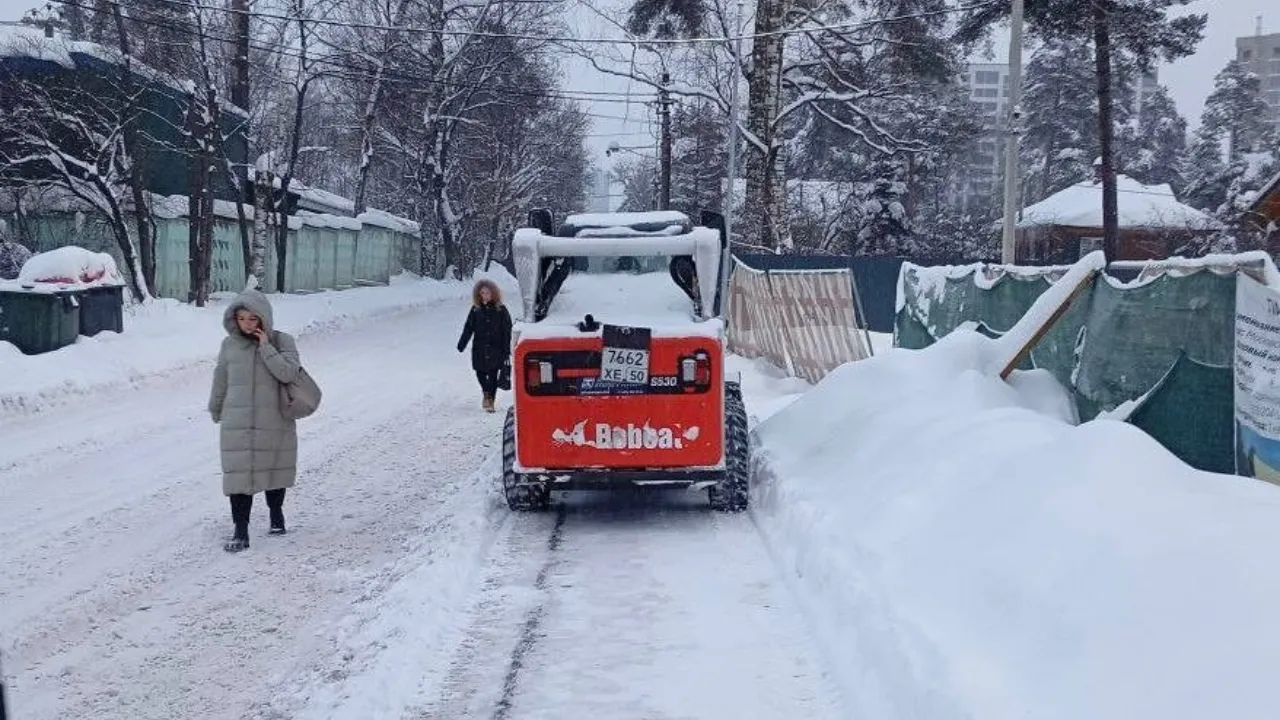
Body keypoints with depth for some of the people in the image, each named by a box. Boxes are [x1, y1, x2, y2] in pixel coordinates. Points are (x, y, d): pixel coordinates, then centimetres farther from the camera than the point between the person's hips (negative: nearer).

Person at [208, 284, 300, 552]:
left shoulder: (282, 341, -4)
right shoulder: (230, 344, 2)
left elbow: (288, 373, -17)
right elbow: (221, 381, 14)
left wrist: (266, 347, -18)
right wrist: (215, 410, 24)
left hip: (274, 423, -1)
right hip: (237, 424, 1)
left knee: (274, 470, 14)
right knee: (238, 475, -4)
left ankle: (276, 513, 39)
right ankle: (240, 532, 0)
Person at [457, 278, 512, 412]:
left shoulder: (501, 310, -1)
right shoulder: (476, 310, 4)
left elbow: (507, 331, 0)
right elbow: (468, 328, 7)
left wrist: (506, 351, -3)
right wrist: (461, 345, -1)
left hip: (495, 349, -2)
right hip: (479, 348, 2)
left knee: (493, 375, -1)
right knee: (480, 372, 1)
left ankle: (490, 400, 10)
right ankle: (487, 393, 25)